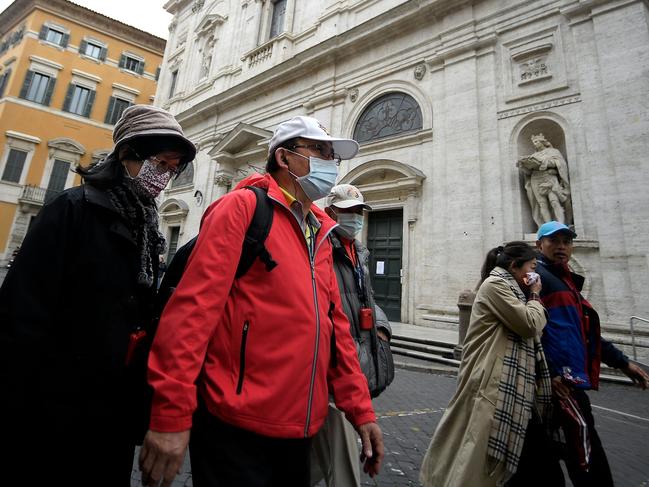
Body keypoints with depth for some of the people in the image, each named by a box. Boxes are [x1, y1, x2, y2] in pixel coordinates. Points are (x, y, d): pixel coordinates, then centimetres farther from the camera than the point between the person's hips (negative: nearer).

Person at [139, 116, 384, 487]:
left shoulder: (321, 235, 10)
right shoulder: (243, 207, -9)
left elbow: (335, 324, 9)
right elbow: (193, 306, -17)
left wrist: (361, 410, 9)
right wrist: (172, 414, -18)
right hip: (235, 428, -7)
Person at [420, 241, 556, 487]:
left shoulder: (506, 287, 19)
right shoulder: (495, 284, -12)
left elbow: (528, 328, 18)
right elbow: (530, 324, -16)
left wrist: (529, 296, 9)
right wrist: (534, 296, -2)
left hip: (504, 381, 10)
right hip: (492, 382, -10)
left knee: (488, 447, 14)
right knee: (480, 450, -3)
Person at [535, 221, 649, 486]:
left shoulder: (567, 282, 21)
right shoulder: (536, 276, -9)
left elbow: (586, 332, 27)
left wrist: (622, 362, 26)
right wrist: (547, 373, -23)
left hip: (571, 379, 10)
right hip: (558, 381, -9)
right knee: (590, 464, -4)